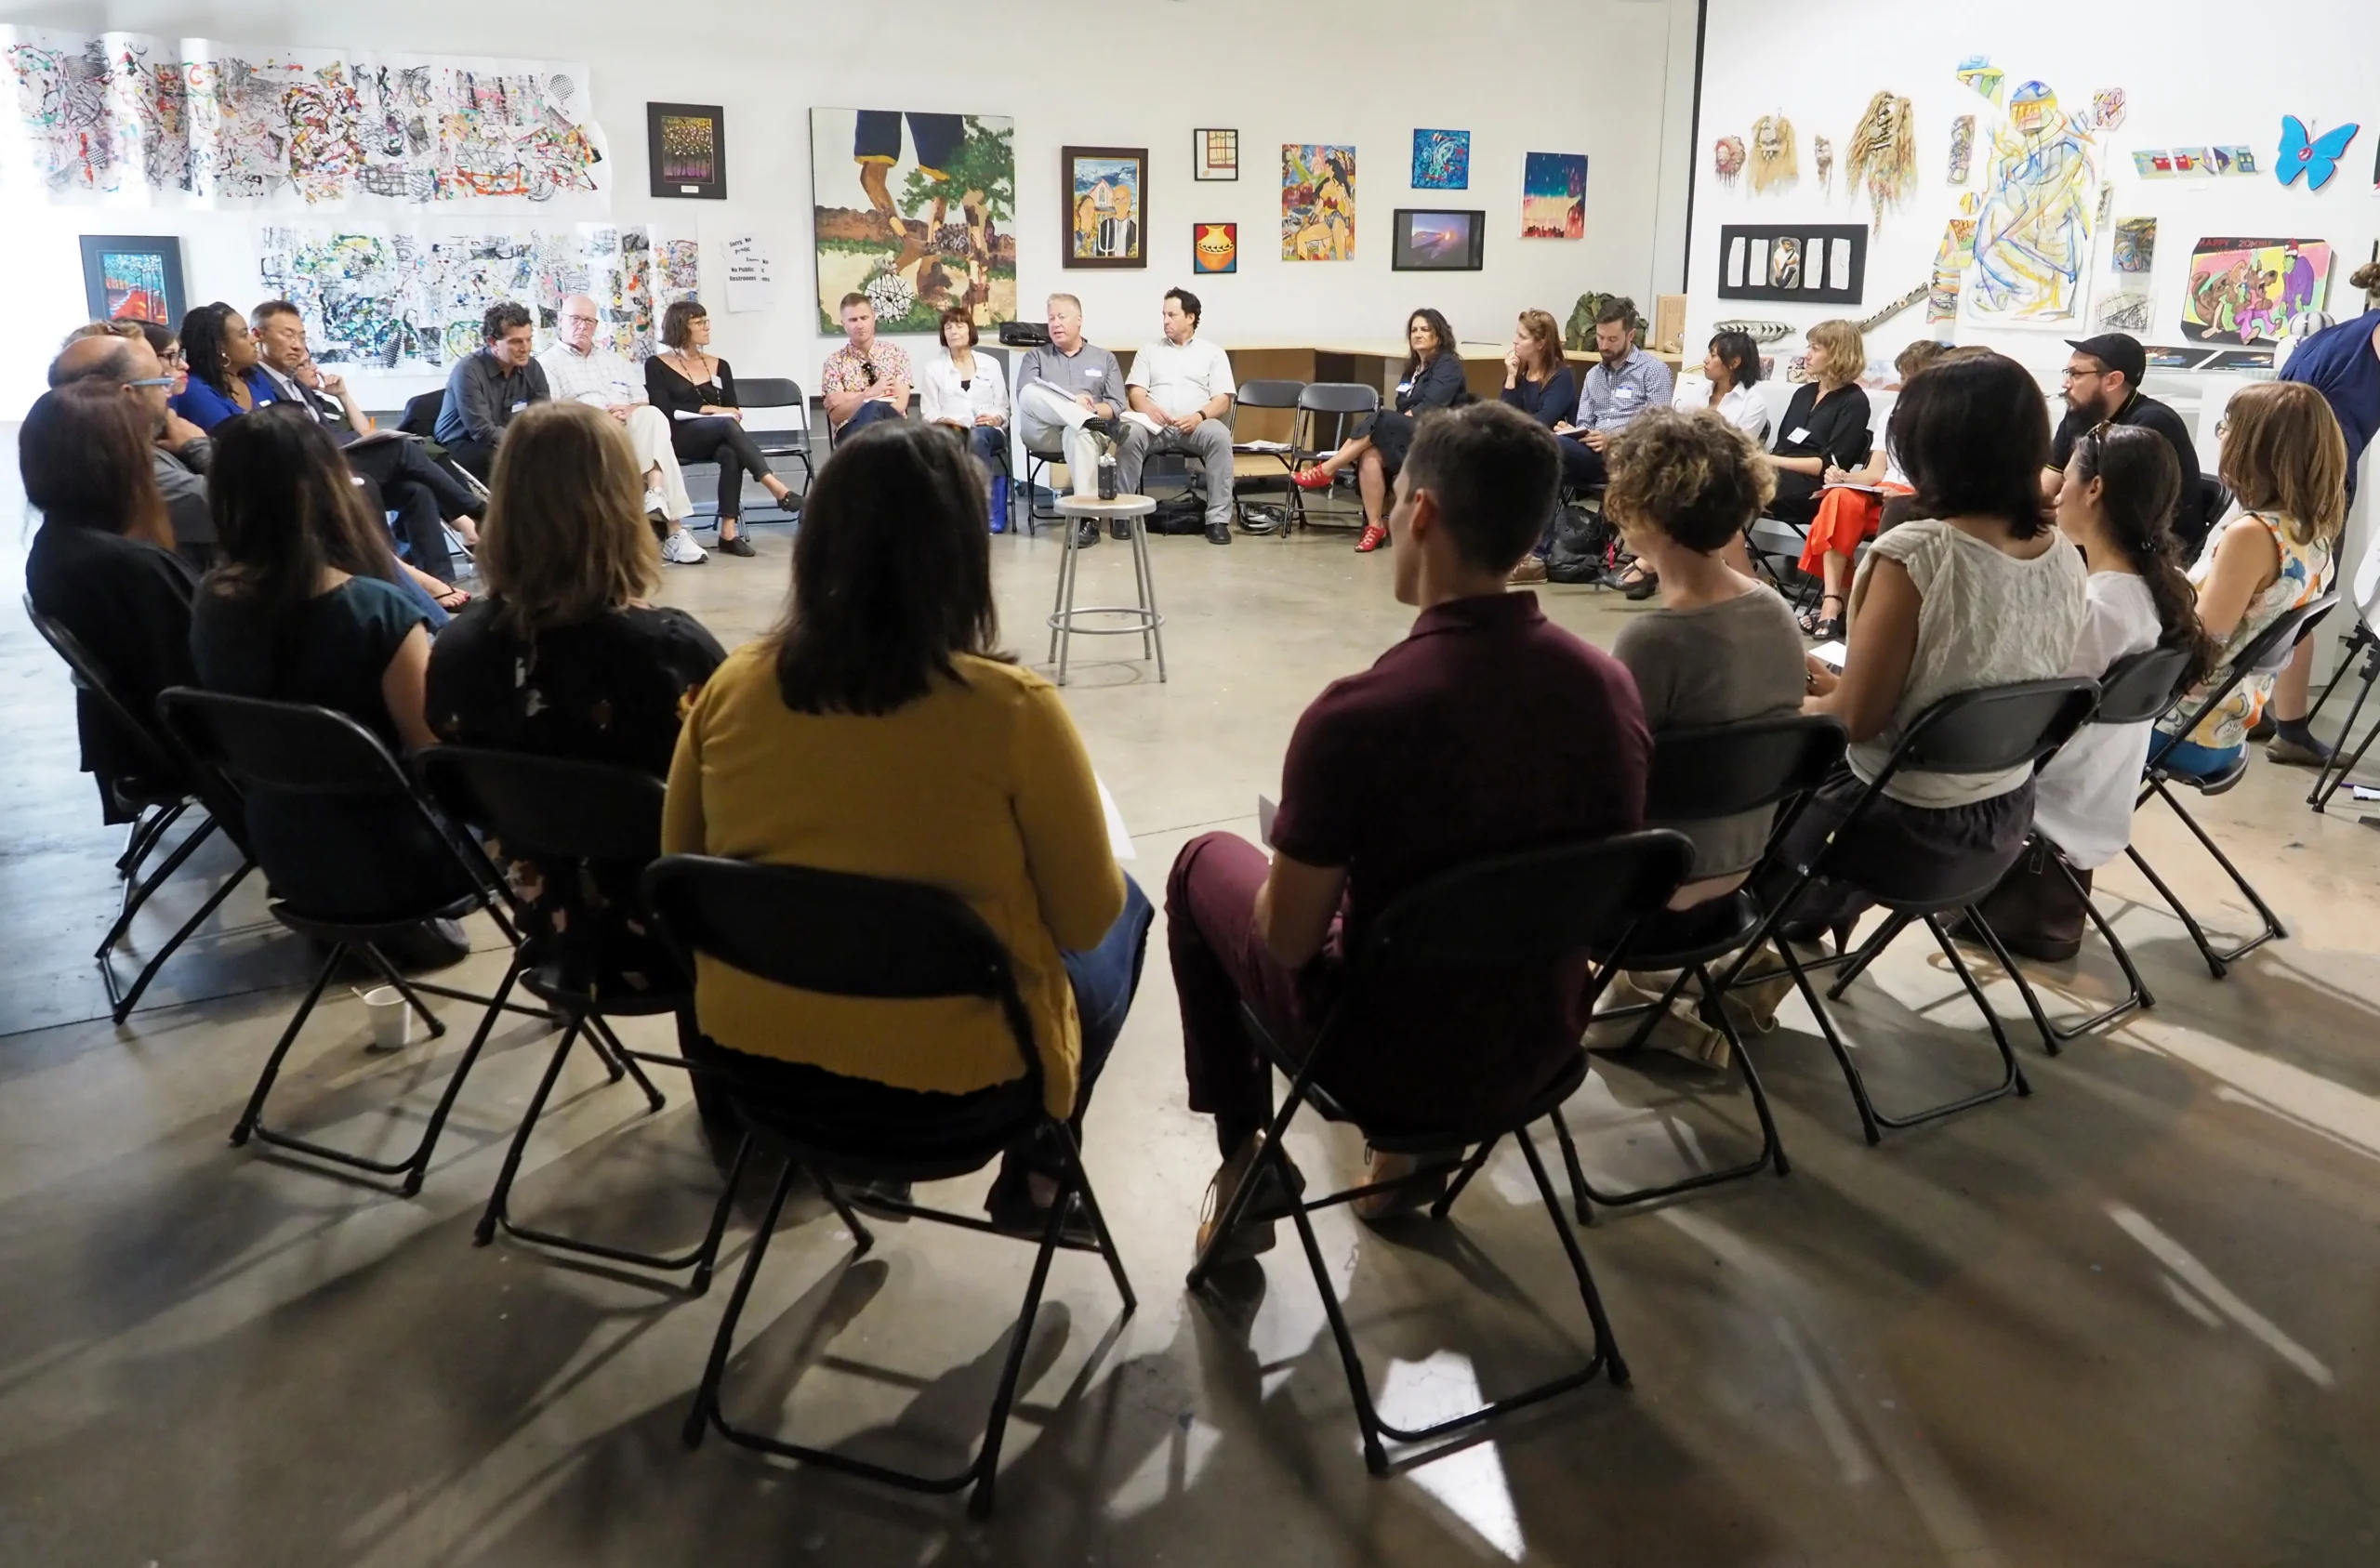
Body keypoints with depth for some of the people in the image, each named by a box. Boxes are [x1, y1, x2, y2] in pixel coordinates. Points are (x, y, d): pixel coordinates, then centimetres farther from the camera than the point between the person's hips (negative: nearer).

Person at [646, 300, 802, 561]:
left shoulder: (719, 365, 20)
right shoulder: (657, 366, 8)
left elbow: (733, 410, 11)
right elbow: (664, 410, -5)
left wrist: (726, 413, -12)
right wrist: (708, 409, -11)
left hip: (717, 437, 3)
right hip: (680, 437, -3)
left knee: (731, 454, -35)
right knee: (727, 424, -35)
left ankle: (728, 531, -39)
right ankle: (776, 488, -43)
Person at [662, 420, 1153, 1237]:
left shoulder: (730, 686, -9)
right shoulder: (1012, 707, -21)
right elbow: (1084, 918, -10)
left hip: (748, 1052, 5)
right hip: (949, 1076, -5)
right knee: (1126, 911, 23)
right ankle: (1034, 1176, 27)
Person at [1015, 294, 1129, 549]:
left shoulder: (1104, 358, 21)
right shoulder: (1035, 356, 21)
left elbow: (1117, 406, 10)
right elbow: (1025, 397, 0)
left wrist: (1093, 410, -13)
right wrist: (1073, 401, -14)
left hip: (1088, 431, -1)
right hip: (1044, 433, 1)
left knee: (1078, 431, -40)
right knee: (1030, 392, -30)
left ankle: (1087, 519, -43)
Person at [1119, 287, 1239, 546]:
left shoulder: (1213, 353, 15)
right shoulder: (1149, 351, 21)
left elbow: (1223, 400, 4)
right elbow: (1135, 392, 9)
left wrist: (1200, 416, -17)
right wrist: (1149, 408, -15)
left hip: (1196, 425, -1)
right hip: (1156, 425, 1)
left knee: (1219, 436, -35)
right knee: (1129, 434, -33)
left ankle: (1218, 519, -32)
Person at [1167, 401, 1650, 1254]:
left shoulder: (1357, 712, -28)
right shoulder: (1613, 685, -10)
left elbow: (1287, 938, -18)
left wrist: (1299, 866, 5)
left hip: (1387, 1061, -5)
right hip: (1541, 1049, 5)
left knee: (1206, 865, 20)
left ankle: (1246, 1160, 24)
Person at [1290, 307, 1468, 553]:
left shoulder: (1448, 365, -1)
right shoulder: (1412, 368, 22)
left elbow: (1431, 407, -14)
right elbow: (1402, 412, 15)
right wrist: (1390, 426, -5)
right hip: (1408, 435, 6)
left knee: (1378, 421, -28)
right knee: (1370, 454, -27)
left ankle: (1325, 471, -20)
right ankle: (1374, 526, -31)